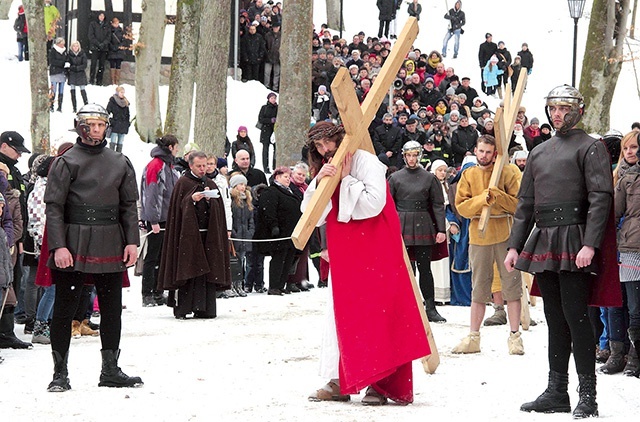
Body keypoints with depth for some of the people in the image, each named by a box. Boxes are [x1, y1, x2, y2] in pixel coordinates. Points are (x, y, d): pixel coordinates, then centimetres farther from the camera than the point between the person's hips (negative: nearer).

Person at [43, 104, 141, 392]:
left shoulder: (120, 163, 11)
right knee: (65, 308, -2)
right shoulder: (67, 162, -1)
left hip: (110, 247, 4)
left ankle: (110, 370, 18)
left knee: (112, 309, 8)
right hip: (73, 247, -4)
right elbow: (54, 206, -5)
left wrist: (131, 241, 3)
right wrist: (58, 246, -14)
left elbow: (129, 205, 13)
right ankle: (60, 373, 5)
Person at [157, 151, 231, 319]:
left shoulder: (211, 184, 17)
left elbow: (219, 209, 10)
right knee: (187, 269, -8)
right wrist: (191, 199, -19)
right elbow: (177, 207, -5)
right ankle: (181, 309, -5)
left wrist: (210, 200, -8)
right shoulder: (182, 183, 3)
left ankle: (203, 309, 3)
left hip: (208, 234, 4)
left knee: (207, 270, 0)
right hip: (188, 234, -4)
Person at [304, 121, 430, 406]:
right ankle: (339, 381, 6)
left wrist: (346, 179, -12)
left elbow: (374, 202, -20)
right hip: (344, 253, 7)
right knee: (341, 313, 4)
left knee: (375, 311, -9)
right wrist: (319, 183, -11)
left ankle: (380, 384, -10)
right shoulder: (323, 172, 13)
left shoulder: (365, 161, -7)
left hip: (374, 250, -7)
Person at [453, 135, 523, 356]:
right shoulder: (468, 175, 10)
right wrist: (482, 199, -16)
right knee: (479, 288, 7)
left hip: (505, 235, -3)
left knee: (511, 285, -1)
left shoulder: (508, 172, 1)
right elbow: (461, 206, 0)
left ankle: (515, 336, 4)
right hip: (479, 236, 3)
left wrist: (497, 196, -20)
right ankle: (473, 337, 11)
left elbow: (518, 203, -6)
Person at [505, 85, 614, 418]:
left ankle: (587, 396, -9)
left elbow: (600, 198, -10)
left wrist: (590, 245, -20)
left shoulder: (591, 148, 0)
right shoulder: (539, 153, 20)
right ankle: (556, 393, 13)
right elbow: (525, 203, 22)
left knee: (575, 314, -11)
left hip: (573, 242, -7)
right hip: (542, 243, 7)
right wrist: (514, 245, 13)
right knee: (555, 318, 10)